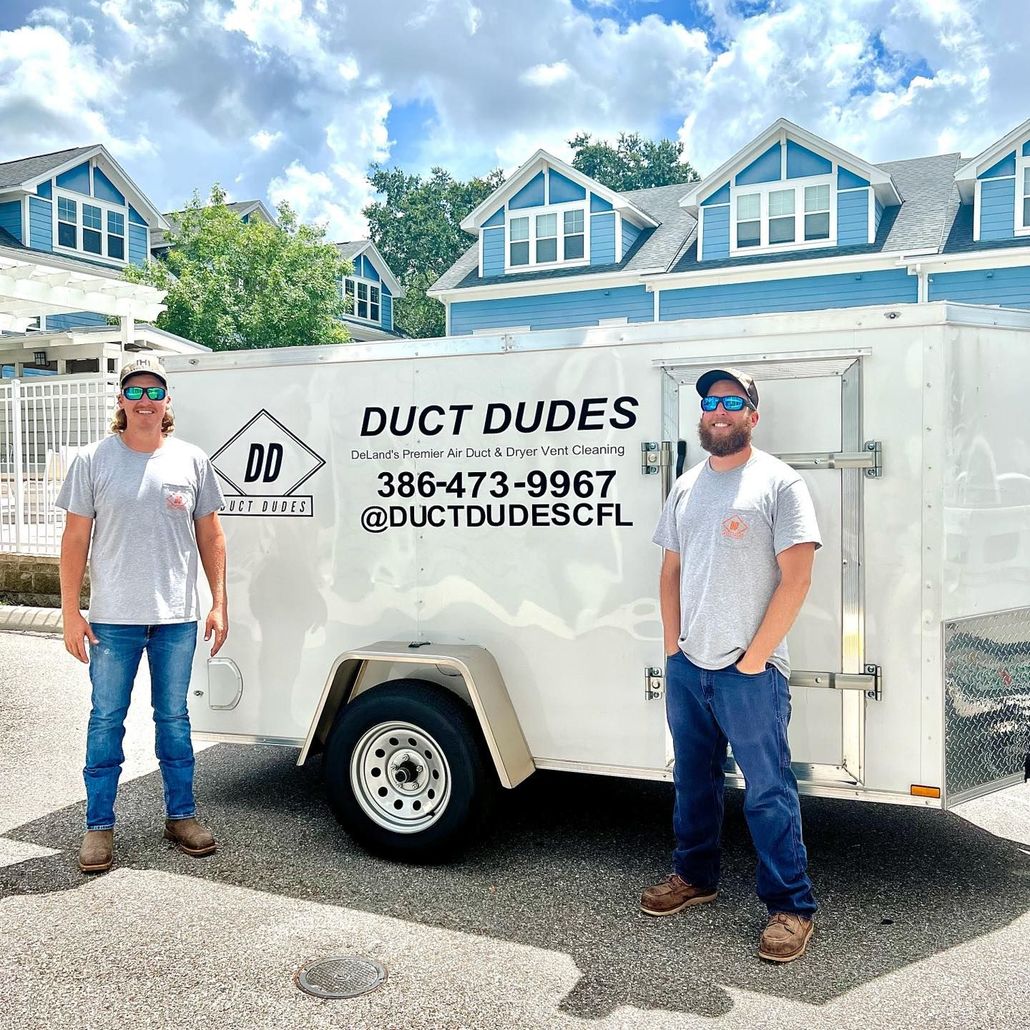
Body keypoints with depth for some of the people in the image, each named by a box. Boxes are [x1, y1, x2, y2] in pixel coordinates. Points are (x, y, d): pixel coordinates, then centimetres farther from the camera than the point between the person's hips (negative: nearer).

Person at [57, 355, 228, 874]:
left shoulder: (192, 460, 3)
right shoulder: (93, 461, -1)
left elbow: (210, 534, 7)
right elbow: (75, 539, -1)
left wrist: (219, 603, 2)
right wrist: (70, 612, -6)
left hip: (177, 618, 2)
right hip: (112, 618, -1)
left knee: (174, 718, 13)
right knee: (106, 720, 7)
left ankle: (180, 815, 26)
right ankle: (99, 826, 20)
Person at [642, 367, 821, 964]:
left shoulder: (779, 483, -8)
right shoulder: (686, 487, 11)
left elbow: (796, 579, -13)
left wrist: (754, 658, -13)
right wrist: (672, 644, 5)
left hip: (750, 674, -6)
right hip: (686, 668, 6)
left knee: (769, 791, 1)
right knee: (694, 780, 19)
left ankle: (792, 906, 16)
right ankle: (696, 877, 36)